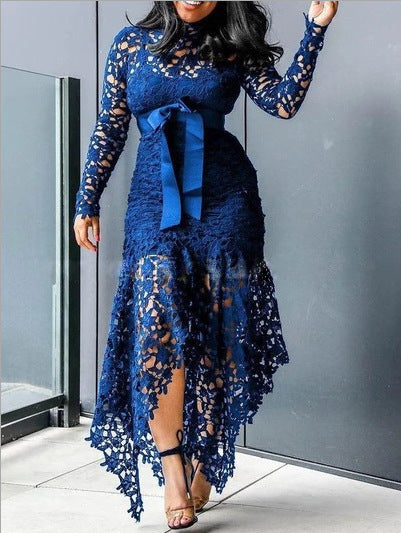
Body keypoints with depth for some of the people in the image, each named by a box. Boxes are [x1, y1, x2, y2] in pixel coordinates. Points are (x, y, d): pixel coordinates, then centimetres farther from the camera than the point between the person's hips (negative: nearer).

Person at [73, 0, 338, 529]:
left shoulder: (234, 47, 9)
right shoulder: (130, 44, 12)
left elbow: (284, 102, -4)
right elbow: (109, 129, 12)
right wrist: (87, 201, 10)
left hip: (223, 194, 0)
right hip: (154, 195, 1)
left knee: (218, 325, -4)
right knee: (157, 304, -20)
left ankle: (204, 457, 11)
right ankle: (171, 463, -13)